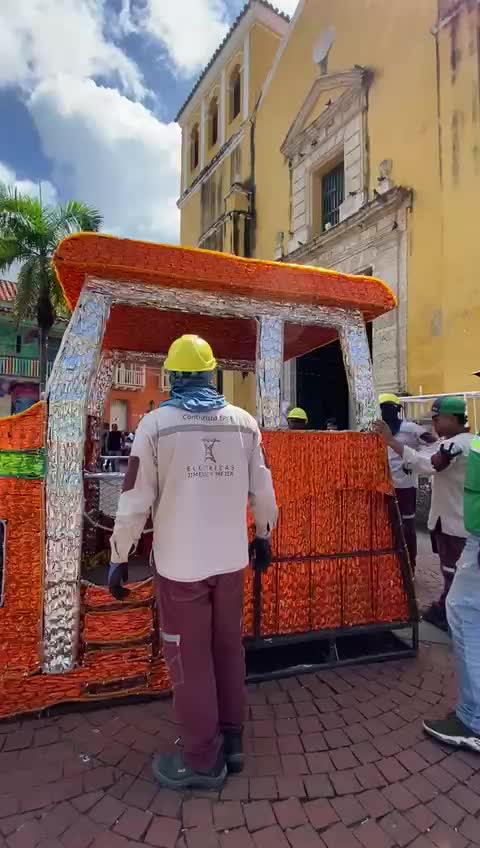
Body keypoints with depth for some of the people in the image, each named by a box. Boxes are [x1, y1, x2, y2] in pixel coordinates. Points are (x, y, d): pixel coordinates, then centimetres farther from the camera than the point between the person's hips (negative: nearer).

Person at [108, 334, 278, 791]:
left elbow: (135, 498, -10)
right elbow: (262, 490, 5)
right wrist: (262, 536, 21)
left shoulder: (156, 423, -11)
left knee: (190, 659, 11)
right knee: (229, 648, 20)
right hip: (230, 558, 4)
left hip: (180, 562, -4)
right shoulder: (245, 422, -1)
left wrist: (119, 558, 2)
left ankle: (202, 760, 26)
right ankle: (231, 741, 36)